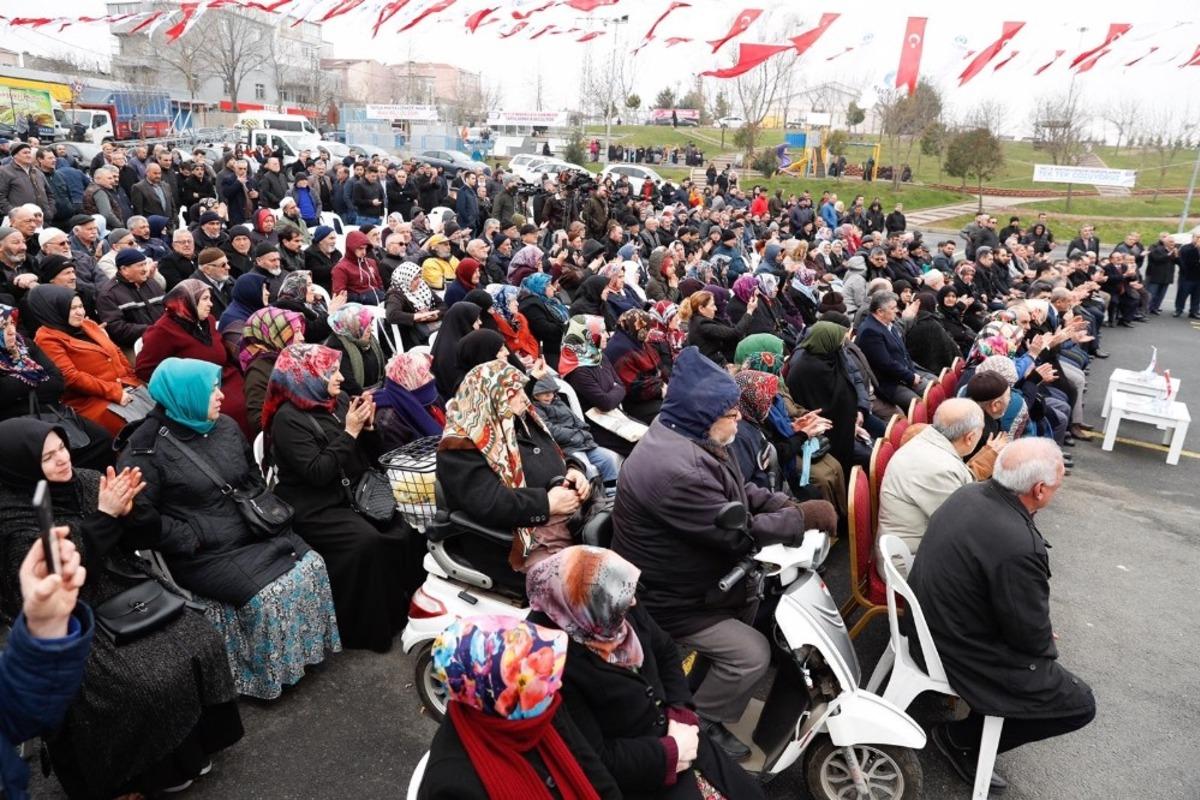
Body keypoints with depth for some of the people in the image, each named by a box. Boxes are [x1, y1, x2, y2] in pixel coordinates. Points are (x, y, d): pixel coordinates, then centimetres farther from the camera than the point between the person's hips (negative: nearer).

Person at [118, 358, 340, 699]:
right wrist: (194, 540, -17)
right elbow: (141, 514, -17)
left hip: (249, 533, 7)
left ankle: (305, 647, 11)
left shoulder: (225, 427, 7)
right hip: (203, 554, -7)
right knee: (269, 595, -23)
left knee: (311, 565, -8)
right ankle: (269, 674, 1)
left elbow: (254, 476, 19)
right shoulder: (148, 448, -13)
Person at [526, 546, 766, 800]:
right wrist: (670, 752, -18)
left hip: (674, 733, 7)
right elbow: (594, 759, -27)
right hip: (634, 779, -7)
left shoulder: (619, 610, -12)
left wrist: (681, 713, -8)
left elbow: (666, 652, 6)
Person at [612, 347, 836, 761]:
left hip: (694, 569, 10)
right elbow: (738, 531, -30)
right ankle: (700, 724, 12)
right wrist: (803, 518, -20)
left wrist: (790, 506, -9)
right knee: (751, 654, -12)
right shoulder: (676, 470, -35)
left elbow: (741, 493, 7)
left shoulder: (689, 437, -1)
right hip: (667, 598, -10)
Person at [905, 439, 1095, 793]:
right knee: (1079, 704, 5)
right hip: (957, 653, -9)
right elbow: (1032, 637, -19)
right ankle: (962, 738, 10)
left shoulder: (969, 493, -8)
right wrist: (1045, 639, 3)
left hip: (926, 623, 9)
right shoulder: (1019, 546, -33)